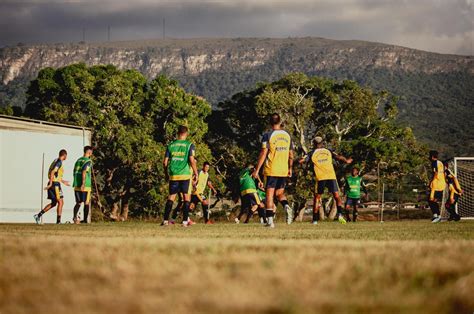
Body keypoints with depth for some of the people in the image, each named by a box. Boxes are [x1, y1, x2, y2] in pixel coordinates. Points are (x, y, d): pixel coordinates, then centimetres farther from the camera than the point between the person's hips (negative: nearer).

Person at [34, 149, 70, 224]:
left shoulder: (56, 161, 19)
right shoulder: (59, 162, -11)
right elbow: (52, 172, -22)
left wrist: (63, 181, 31)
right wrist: (50, 184, -24)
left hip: (52, 184, 9)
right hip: (55, 184, -9)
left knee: (53, 203, 14)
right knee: (61, 202, -4)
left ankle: (38, 215, 11)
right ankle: (58, 221, -4)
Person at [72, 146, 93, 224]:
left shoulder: (78, 160, 14)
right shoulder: (88, 161, -8)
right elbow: (84, 172, -21)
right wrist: (83, 184, -25)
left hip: (76, 185, 6)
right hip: (86, 185, -6)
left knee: (78, 202, 10)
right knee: (86, 203, 5)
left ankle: (74, 216, -11)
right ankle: (85, 220, 8)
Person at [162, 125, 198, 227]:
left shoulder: (171, 145, 7)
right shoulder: (189, 145, -3)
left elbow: (165, 162, 7)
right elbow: (192, 160, -11)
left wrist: (166, 174, 19)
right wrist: (196, 174, -2)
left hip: (173, 175, 3)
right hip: (186, 175, -3)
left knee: (171, 197, 10)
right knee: (187, 197, 4)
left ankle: (165, 220, 6)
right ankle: (185, 221, -1)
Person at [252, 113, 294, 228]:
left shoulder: (268, 136, -7)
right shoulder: (287, 135, 7)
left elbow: (263, 154, -11)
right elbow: (291, 155, 12)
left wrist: (257, 170, -7)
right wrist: (290, 169, 23)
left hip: (271, 171, -4)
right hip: (284, 171, 4)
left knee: (269, 195, 1)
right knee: (279, 193, 17)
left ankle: (270, 220, -3)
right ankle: (287, 207, -12)